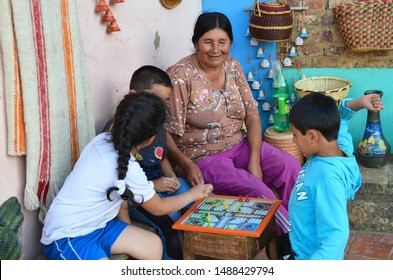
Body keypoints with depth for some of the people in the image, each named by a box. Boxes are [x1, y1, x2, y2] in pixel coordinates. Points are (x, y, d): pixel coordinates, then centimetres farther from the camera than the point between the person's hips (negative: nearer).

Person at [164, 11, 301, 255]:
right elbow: (167, 133, -13)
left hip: (239, 145, 6)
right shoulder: (180, 76, -14)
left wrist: (254, 159, -9)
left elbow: (252, 114, 3)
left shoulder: (233, 66, 3)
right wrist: (187, 166, -26)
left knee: (290, 166, -15)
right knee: (257, 190, -25)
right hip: (203, 157, -5)